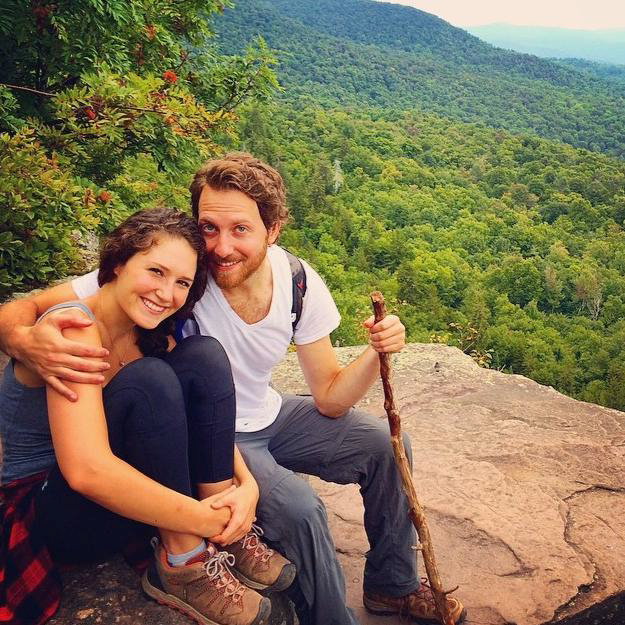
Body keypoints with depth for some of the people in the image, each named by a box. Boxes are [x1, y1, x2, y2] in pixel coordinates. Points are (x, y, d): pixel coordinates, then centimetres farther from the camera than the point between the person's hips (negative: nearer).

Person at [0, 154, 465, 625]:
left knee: (387, 446, -3)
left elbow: (330, 399, -8)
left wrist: (376, 353, -28)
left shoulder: (298, 282, -15)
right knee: (298, 507, -27)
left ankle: (393, 585, 21)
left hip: (267, 416, 5)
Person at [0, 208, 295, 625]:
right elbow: (86, 470, -36)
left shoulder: (149, 336, 0)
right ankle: (183, 567, -19)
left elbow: (207, 415, 0)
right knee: (148, 380, -32)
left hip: (124, 494, 7)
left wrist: (246, 483, -19)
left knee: (205, 355, -12)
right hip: (48, 510, -7)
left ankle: (228, 537, -11)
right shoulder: (75, 326, -24)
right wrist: (203, 519, -30)